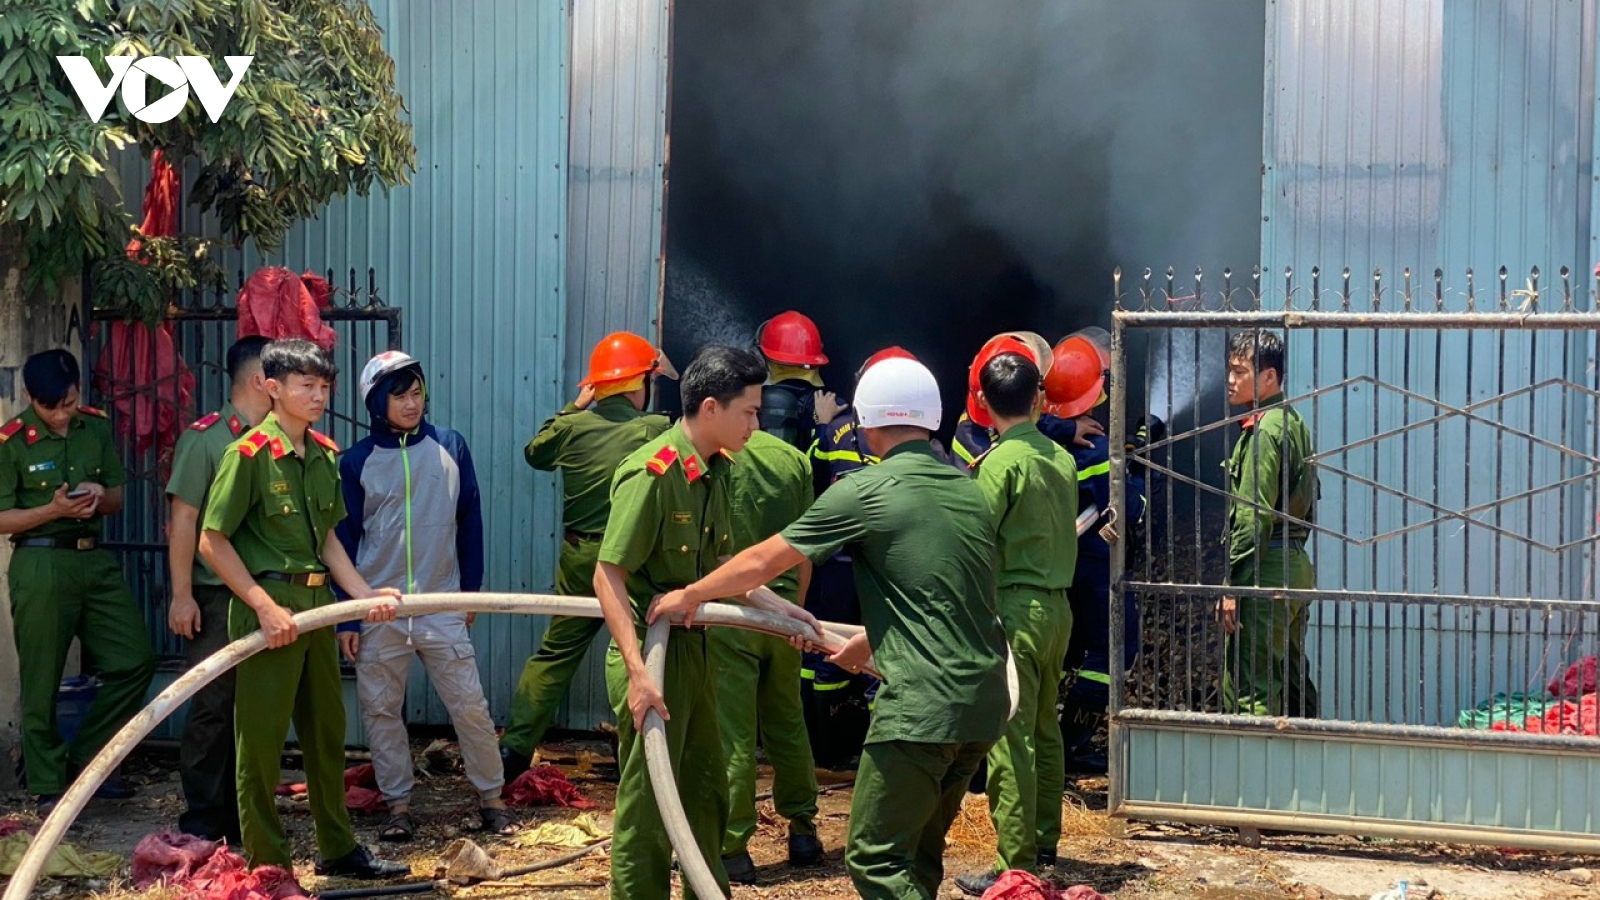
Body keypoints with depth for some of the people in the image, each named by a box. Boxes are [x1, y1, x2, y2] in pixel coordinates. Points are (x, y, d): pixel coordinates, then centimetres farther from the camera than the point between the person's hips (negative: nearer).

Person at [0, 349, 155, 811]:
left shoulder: (97, 427, 5)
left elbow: (118, 498, 13)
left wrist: (100, 496, -10)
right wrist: (53, 509, -21)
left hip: (96, 560, 5)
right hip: (41, 565, -5)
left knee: (135, 660, 3)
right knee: (41, 681, 2)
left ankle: (85, 758, 19)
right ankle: (48, 785, 14)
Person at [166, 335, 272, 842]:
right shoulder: (205, 438, -6)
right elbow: (183, 520, -8)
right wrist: (181, 595, -12)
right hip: (216, 596, -5)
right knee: (213, 707, -1)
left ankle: (241, 815, 19)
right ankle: (202, 820, 8)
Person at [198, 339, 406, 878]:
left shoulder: (325, 454, 8)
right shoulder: (249, 454, -12)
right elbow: (213, 541, -12)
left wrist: (364, 593, 3)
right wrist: (265, 606, -17)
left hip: (318, 603, 7)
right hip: (268, 605, -7)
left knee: (326, 730, 16)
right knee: (262, 737, 2)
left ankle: (338, 849, 29)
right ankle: (265, 864, 12)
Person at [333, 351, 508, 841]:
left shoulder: (451, 448, 1)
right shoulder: (357, 462, -1)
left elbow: (469, 523, 8)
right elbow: (344, 541, 2)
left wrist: (470, 592, 9)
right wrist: (346, 618, -1)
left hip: (442, 607, 0)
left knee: (470, 705, -1)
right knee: (380, 710, 6)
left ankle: (492, 796, 12)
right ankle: (398, 803, 19)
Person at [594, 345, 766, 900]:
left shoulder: (718, 471, 6)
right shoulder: (651, 472, -21)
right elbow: (609, 576, -22)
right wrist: (638, 673, -28)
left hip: (695, 648, 9)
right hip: (651, 651, -9)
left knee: (707, 792, 22)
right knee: (648, 806, -1)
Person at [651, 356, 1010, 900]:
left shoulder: (863, 492, -6)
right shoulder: (970, 491, 14)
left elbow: (763, 562, -1)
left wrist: (690, 595, 14)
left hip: (922, 706, -8)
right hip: (985, 704, 8)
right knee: (920, 852, 19)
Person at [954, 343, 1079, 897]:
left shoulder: (1000, 462, -13)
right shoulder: (1062, 459, 7)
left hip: (1014, 607, -8)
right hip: (1058, 605, 8)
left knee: (1010, 739, -4)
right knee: (1044, 730, 18)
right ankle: (1045, 844, 28)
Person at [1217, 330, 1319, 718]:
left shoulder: (1263, 429, -13)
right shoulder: (1294, 423, 17)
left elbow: (1253, 516, -18)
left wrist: (1234, 584, -17)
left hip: (1266, 568, -10)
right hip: (1297, 565, 10)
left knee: (1248, 689, -8)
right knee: (1292, 681, 15)